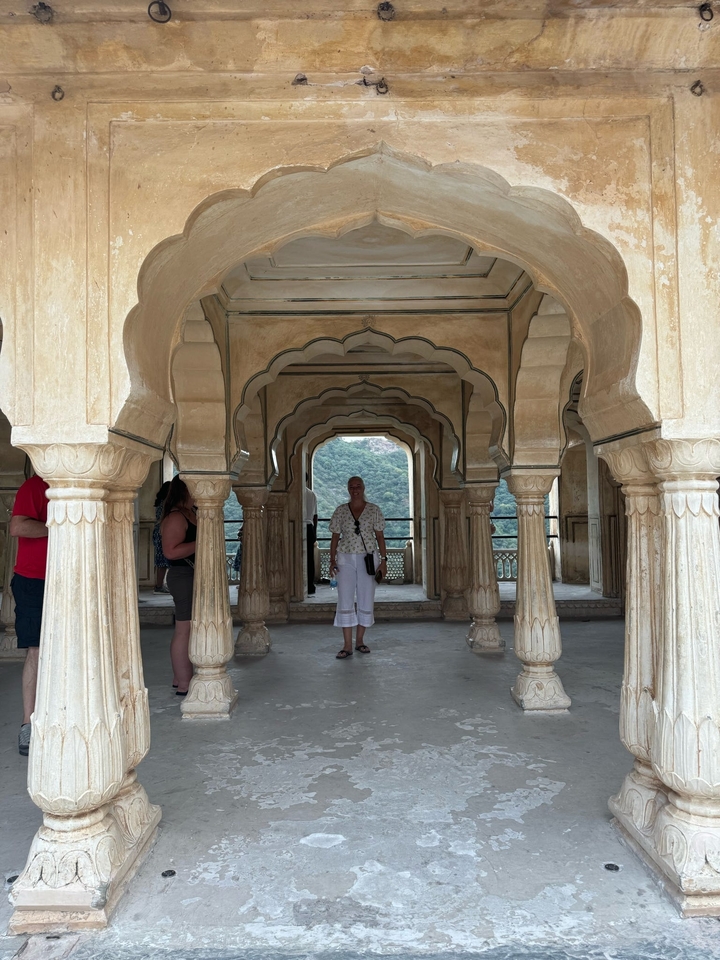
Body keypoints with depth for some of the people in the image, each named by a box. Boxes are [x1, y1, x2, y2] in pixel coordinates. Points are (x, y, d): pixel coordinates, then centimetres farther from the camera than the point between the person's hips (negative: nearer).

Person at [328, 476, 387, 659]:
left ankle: (359, 640, 19)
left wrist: (383, 560, -3)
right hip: (345, 560, 0)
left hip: (368, 559, 0)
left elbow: (380, 536, 3)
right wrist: (332, 560, -2)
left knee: (366, 601, 4)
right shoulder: (341, 511, 5)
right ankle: (347, 645, 0)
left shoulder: (374, 510, 2)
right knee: (345, 601, -4)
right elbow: (335, 537, 6)